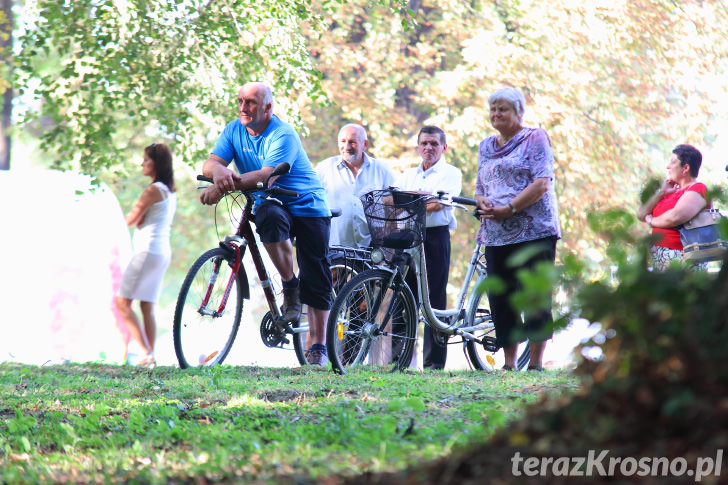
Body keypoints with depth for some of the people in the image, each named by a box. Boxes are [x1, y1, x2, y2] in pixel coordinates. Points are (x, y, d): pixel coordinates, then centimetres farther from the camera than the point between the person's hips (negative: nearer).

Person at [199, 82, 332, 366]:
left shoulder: (283, 136, -18)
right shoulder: (234, 130, 0)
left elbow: (265, 175, -31)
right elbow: (210, 164, -9)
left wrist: (225, 186, -42)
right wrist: (219, 170, -34)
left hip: (307, 207, -3)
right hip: (270, 204, 3)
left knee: (315, 279, -5)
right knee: (269, 218, -35)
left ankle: (318, 348, 7)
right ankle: (289, 285, -16)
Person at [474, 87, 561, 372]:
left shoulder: (535, 139, 0)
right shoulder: (486, 147, 19)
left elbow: (541, 183, -10)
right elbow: (480, 188, 23)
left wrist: (509, 209, -18)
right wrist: (482, 202, -2)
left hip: (534, 231, -6)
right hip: (495, 234, 6)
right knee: (500, 298, 4)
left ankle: (536, 363, -5)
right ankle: (509, 364, 10)